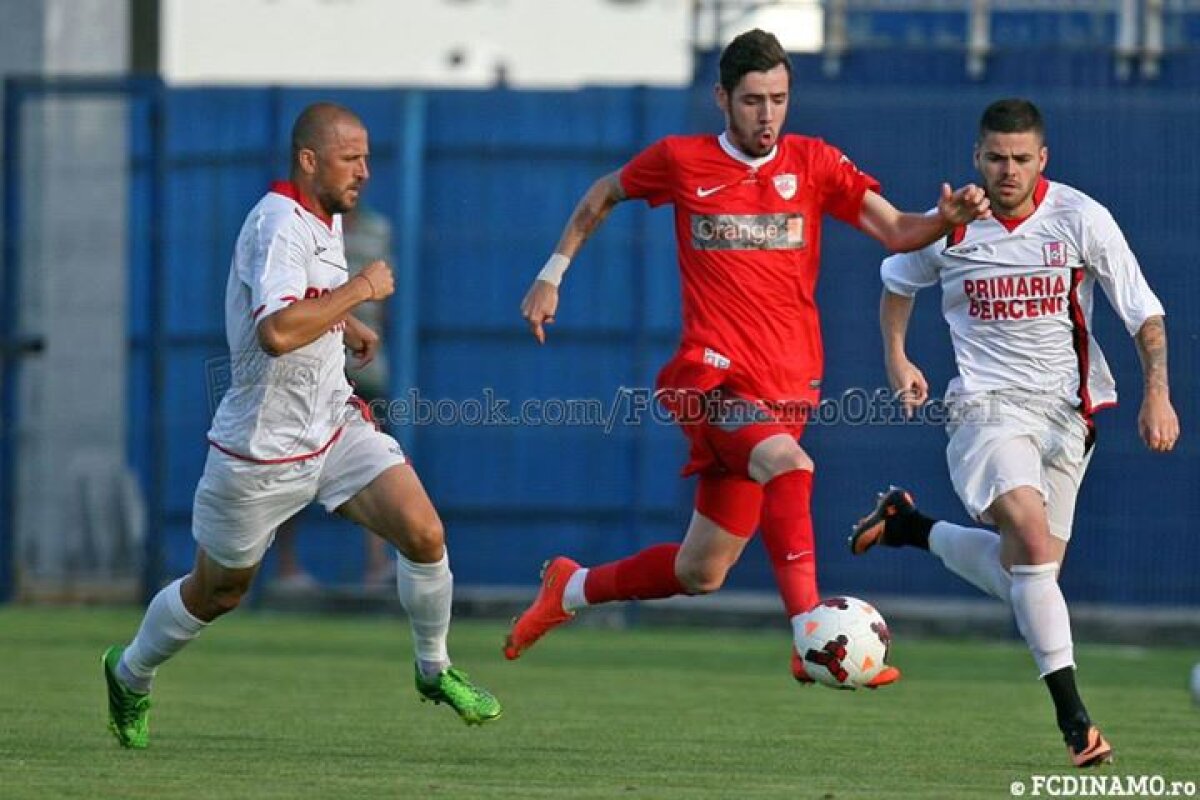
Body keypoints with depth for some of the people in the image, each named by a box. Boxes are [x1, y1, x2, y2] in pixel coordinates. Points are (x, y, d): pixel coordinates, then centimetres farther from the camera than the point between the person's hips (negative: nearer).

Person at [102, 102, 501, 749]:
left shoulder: (327, 218, 6)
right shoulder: (280, 225, -24)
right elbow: (275, 332, -40)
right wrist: (359, 289, -31)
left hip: (334, 424, 7)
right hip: (262, 448, -7)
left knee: (424, 535, -11)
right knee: (217, 593, 11)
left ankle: (434, 670, 10)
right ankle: (130, 674, 38)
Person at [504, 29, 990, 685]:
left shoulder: (813, 163, 5)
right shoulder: (681, 161, 2)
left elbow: (895, 231, -4)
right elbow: (603, 195, 20)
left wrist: (946, 219, -24)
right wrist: (552, 274, 19)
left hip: (787, 384, 3)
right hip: (712, 376, -3)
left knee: (699, 573, 9)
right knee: (787, 464, -35)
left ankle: (571, 588, 36)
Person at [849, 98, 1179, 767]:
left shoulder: (1081, 219, -6)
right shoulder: (949, 228, -3)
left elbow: (1145, 314, -2)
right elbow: (898, 284, 19)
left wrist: (1158, 394, -13)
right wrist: (897, 359, 6)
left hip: (1067, 408, 2)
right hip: (988, 404, -2)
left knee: (1027, 573, 4)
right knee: (1030, 529, -27)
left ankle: (910, 528, 31)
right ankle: (1073, 715, -26)